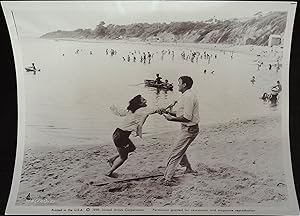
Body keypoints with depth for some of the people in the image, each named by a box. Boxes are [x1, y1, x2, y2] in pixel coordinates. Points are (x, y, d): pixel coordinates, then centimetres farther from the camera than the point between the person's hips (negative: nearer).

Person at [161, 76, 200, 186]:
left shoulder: (188, 97, -20)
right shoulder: (186, 96, 14)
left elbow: (187, 118, -25)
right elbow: (182, 113, 18)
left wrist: (172, 118, -19)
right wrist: (169, 112, 7)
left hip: (189, 129, -11)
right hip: (187, 128, 11)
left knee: (175, 153, -7)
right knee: (180, 150, 23)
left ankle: (167, 178, -2)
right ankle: (188, 168, 40)